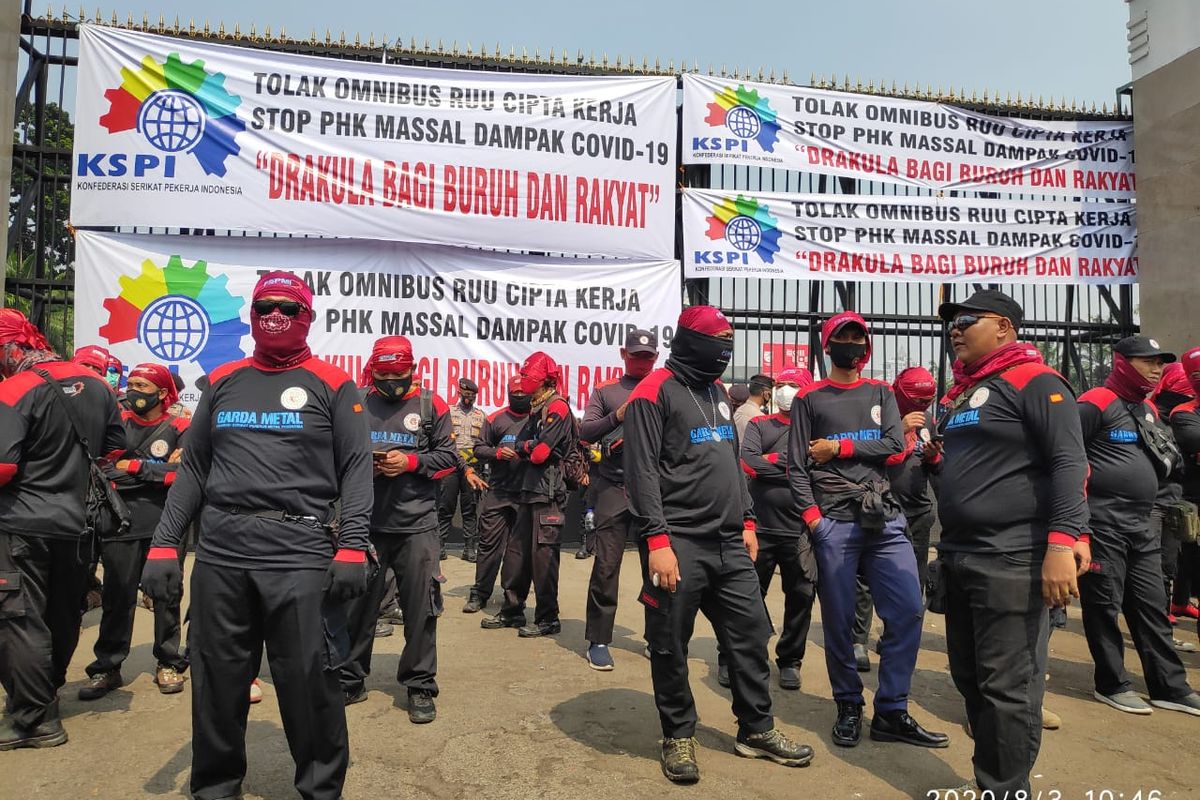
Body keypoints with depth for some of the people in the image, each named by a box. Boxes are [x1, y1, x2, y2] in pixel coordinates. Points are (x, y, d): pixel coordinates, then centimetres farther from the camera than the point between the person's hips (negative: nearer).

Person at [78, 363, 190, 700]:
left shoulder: (179, 428, 1)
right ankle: (107, 667, 18)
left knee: (166, 593, 6)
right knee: (117, 595, 5)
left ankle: (169, 663, 18)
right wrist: (160, 470, -10)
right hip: (120, 521, 2)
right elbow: (103, 467, 1)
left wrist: (136, 466, -8)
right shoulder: (118, 423, 10)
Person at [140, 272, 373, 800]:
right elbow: (193, 469, 16)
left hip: (300, 553, -4)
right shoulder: (223, 383, 15)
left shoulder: (331, 386, 3)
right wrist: (163, 545, 9)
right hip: (219, 553, 4)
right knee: (216, 681, 12)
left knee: (308, 681, 0)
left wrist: (352, 549, -11)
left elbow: (356, 470, -2)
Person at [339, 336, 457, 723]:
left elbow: (448, 457, 2)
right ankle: (350, 680, 28)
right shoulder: (357, 403, 6)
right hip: (365, 522, 2)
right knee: (356, 603, 11)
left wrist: (411, 462, -13)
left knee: (420, 607, 4)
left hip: (416, 525, -1)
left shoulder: (430, 404, 2)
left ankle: (420, 686, 18)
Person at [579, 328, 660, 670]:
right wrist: (618, 416, -15)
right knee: (606, 565, -1)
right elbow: (586, 432, -1)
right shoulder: (605, 392, 10)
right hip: (614, 488, -1)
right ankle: (598, 641, 10)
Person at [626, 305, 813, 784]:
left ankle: (756, 730, 26)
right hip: (678, 544, -7)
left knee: (751, 633, 10)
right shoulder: (655, 391, -8)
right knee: (670, 646, 4)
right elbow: (642, 471, -15)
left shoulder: (717, 391, 17)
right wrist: (656, 540, -20)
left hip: (730, 544, 7)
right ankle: (678, 736, 22)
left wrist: (746, 520, 17)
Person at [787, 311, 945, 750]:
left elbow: (895, 445, 0)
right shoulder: (809, 399, 7)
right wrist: (812, 517, -11)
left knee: (907, 610, -2)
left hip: (884, 518, 3)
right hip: (834, 522, -3)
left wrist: (839, 448, -7)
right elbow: (797, 465, 0)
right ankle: (849, 708, 18)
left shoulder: (881, 393, 16)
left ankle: (892, 712, 11)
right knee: (839, 619, 1)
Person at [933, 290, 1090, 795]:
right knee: (970, 680, 16)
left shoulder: (1034, 381, -7)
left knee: (1007, 688, -3)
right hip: (957, 558, 9)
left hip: (1011, 561, -9)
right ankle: (990, 779, 30)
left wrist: (1062, 543, -25)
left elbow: (1069, 463, -16)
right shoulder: (960, 392, 17)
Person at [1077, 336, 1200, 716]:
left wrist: (1168, 458, 12)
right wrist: (1089, 487, -13)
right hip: (1103, 522, -8)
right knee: (1104, 605, 1)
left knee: (1151, 606, 12)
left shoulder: (1149, 410, 18)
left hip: (1141, 524, 8)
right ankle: (1112, 684, 12)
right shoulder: (1096, 403, -9)